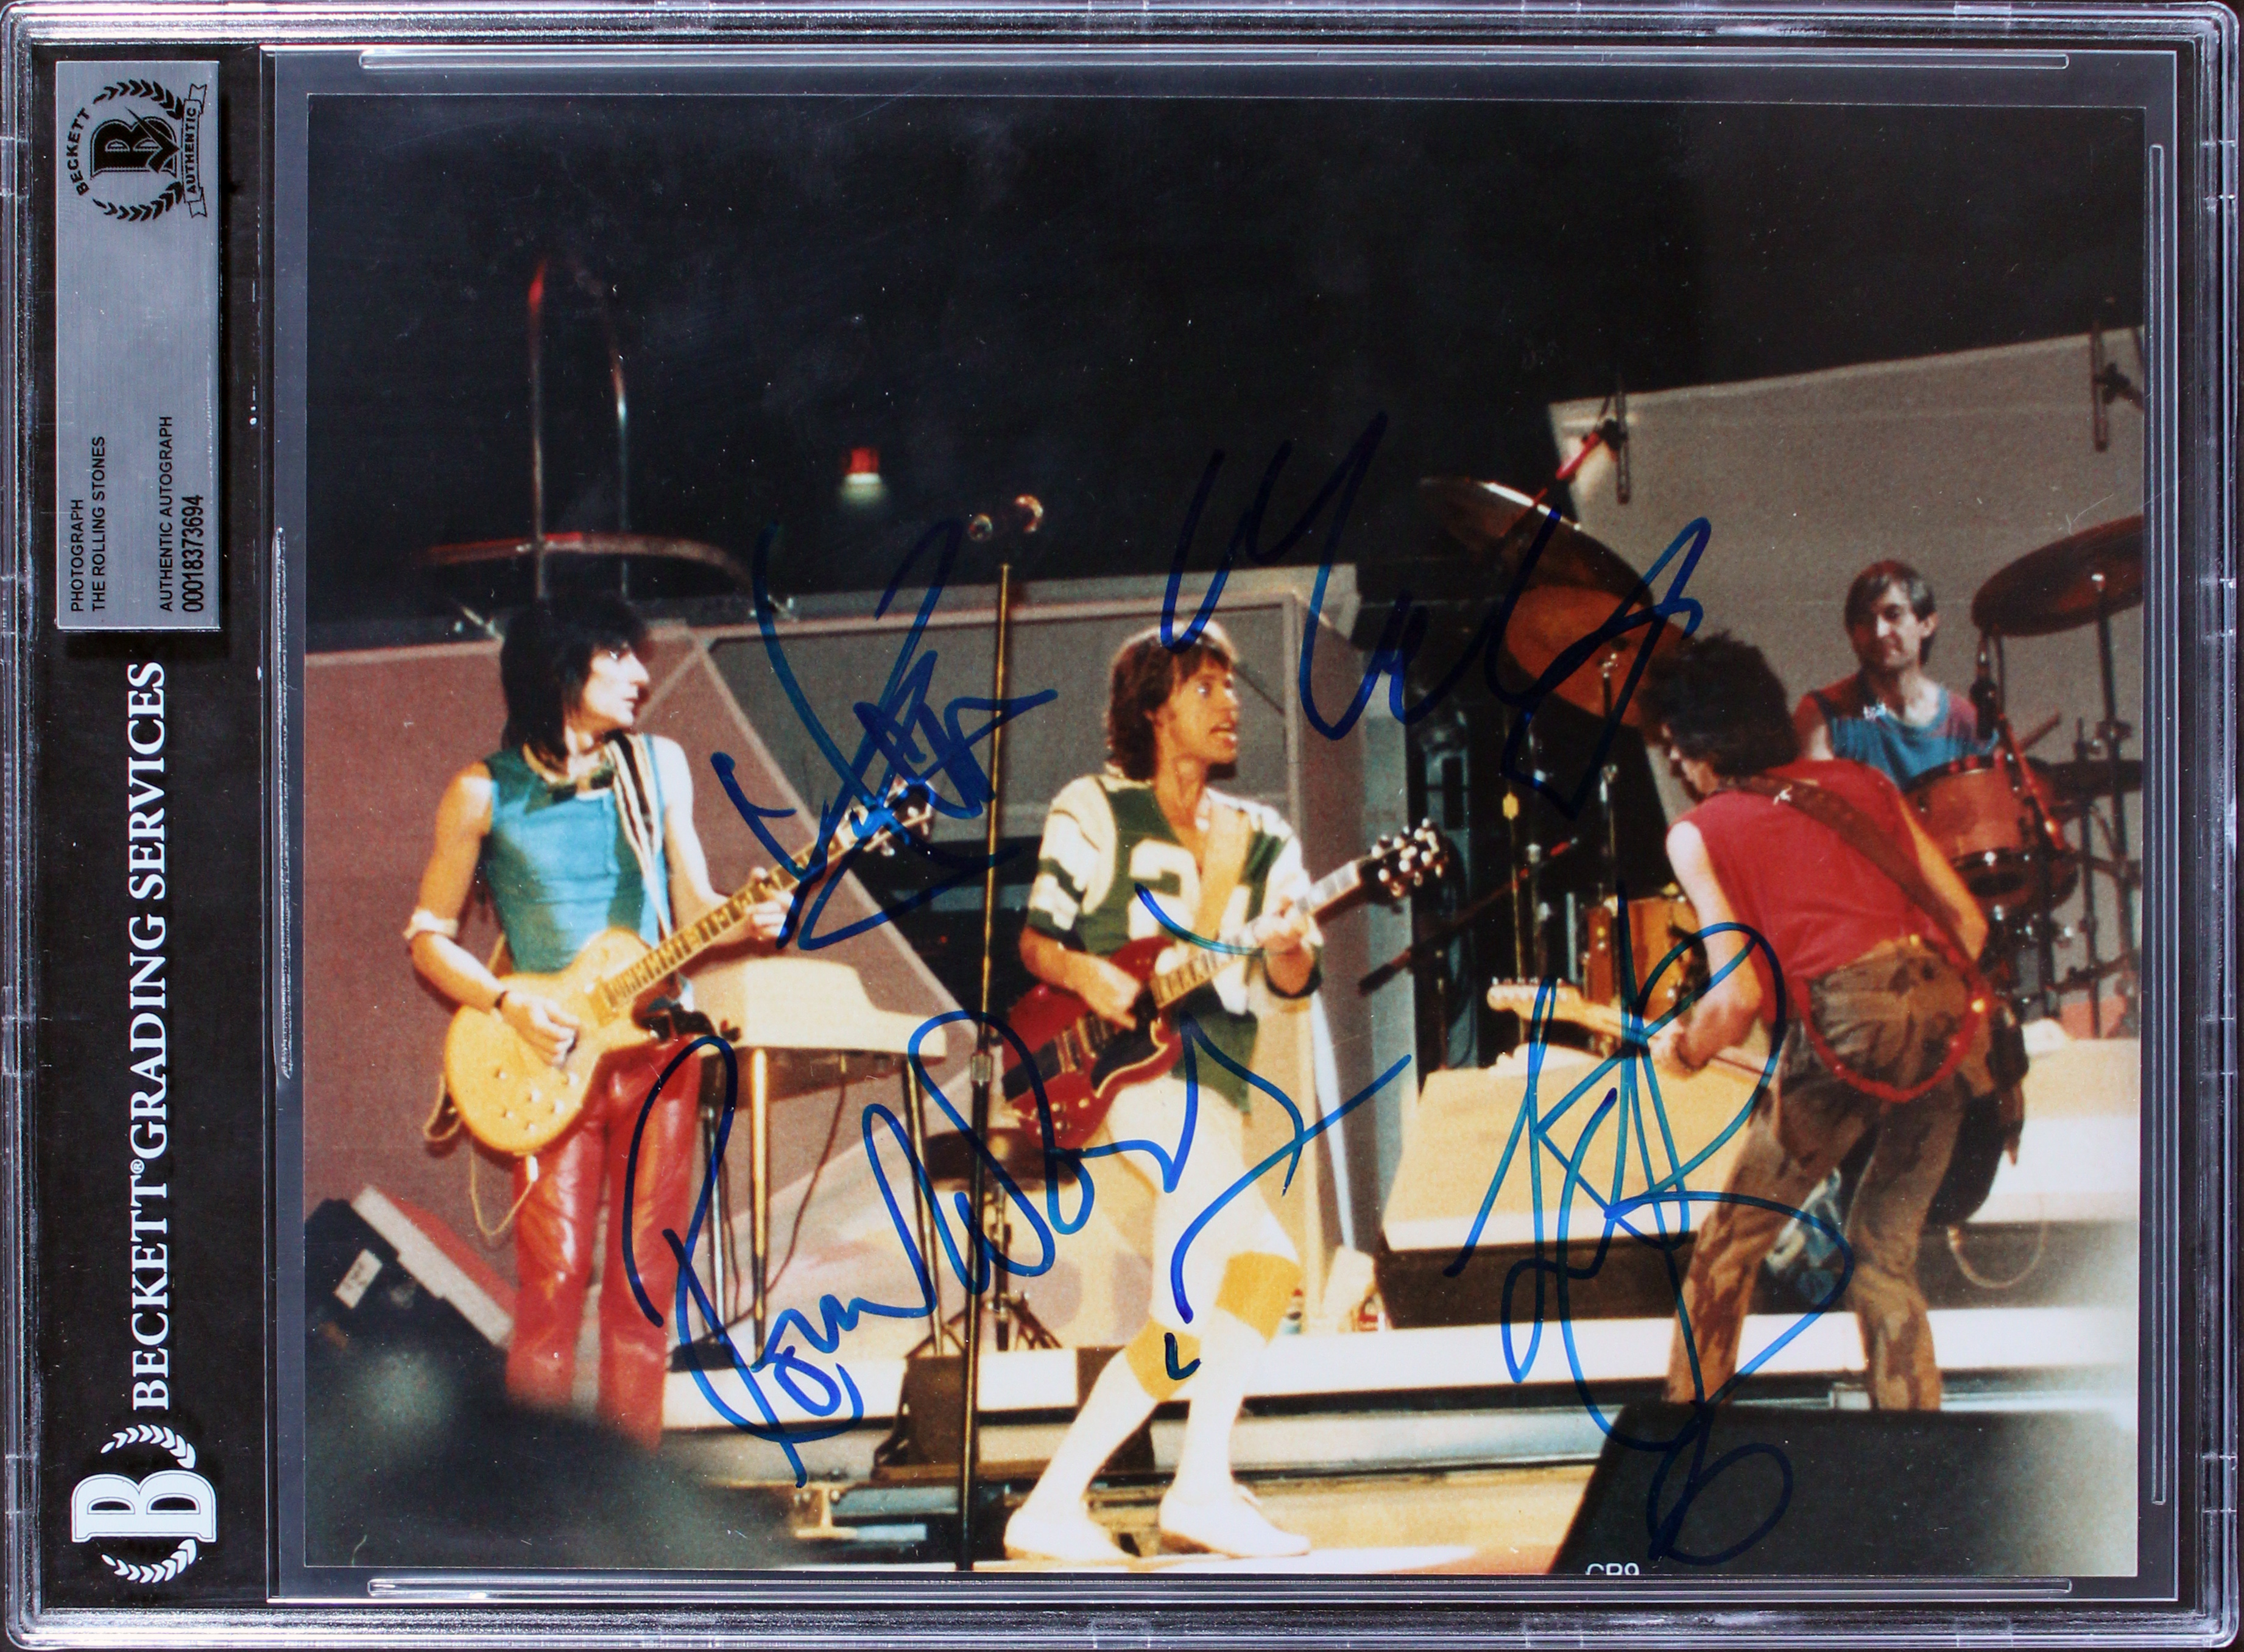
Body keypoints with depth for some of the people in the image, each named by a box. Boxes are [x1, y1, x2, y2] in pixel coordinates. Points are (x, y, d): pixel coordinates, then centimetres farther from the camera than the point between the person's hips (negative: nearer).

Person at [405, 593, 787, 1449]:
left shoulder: (660, 765, 8)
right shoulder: (484, 792, 0)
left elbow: (694, 907, 9)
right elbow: (427, 937, 3)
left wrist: (745, 922, -12)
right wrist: (510, 1004, -11)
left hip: (655, 1043, 3)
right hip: (550, 1059, -3)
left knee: (645, 1280, 2)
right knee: (554, 1280, -8)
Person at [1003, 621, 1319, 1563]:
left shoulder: (1262, 837, 17)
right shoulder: (1094, 811, 5)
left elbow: (1295, 981, 9)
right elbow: (1036, 937, 4)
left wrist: (1286, 945, -14)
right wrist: (1083, 973, -18)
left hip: (1208, 1088, 7)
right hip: (1110, 1070, -7)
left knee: (1187, 1324, 3)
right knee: (1263, 1259, -25)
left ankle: (1052, 1510, 12)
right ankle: (1203, 1486, -24)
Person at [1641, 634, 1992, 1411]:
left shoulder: (1699, 831, 8)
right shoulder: (1858, 780, 22)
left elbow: (1739, 995, -2)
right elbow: (1967, 919, 17)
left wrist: (1679, 1046, 17)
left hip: (1845, 1023, -5)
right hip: (1949, 1007, 5)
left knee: (1726, 1242, 12)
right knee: (1884, 1251, 19)